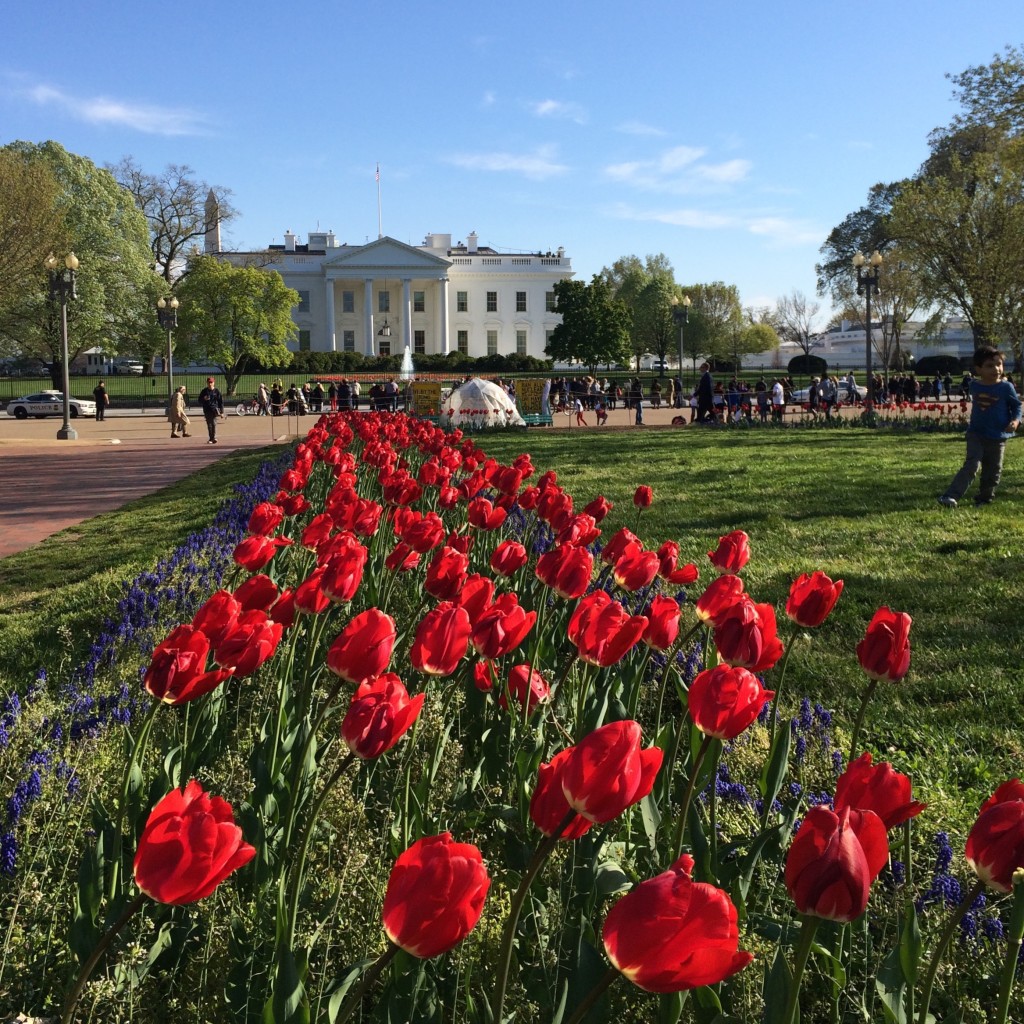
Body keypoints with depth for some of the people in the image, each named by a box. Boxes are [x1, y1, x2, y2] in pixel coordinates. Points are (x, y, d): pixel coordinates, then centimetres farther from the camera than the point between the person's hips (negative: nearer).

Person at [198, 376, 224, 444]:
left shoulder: (216, 391, 4)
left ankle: (214, 438, -21)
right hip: (207, 410, 3)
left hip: (215, 409, -3)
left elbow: (221, 402, 6)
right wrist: (204, 399, -14)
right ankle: (211, 439, 11)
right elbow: (200, 401, 11)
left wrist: (222, 412, 2)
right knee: (209, 425, 5)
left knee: (214, 423, -17)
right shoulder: (204, 391, 8)